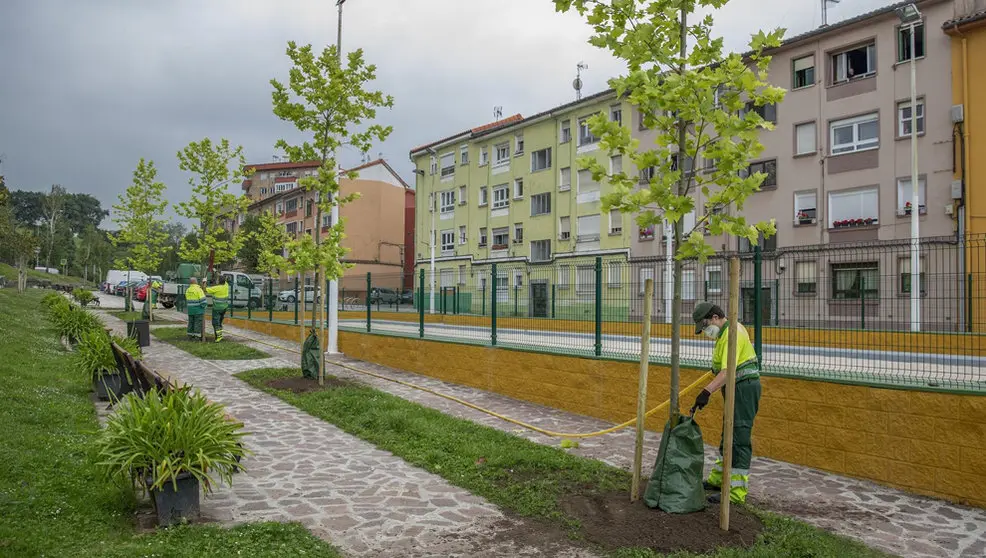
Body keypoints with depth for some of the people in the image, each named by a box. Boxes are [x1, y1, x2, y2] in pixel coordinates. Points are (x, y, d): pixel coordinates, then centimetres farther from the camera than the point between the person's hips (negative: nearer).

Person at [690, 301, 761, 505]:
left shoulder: (731, 335, -21)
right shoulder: (731, 328, 12)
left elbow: (727, 371, -32)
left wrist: (707, 392, -40)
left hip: (744, 387, -11)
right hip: (741, 388, 11)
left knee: (739, 439, -9)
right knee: (728, 435, 18)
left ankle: (736, 492, -5)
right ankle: (718, 479, 29)